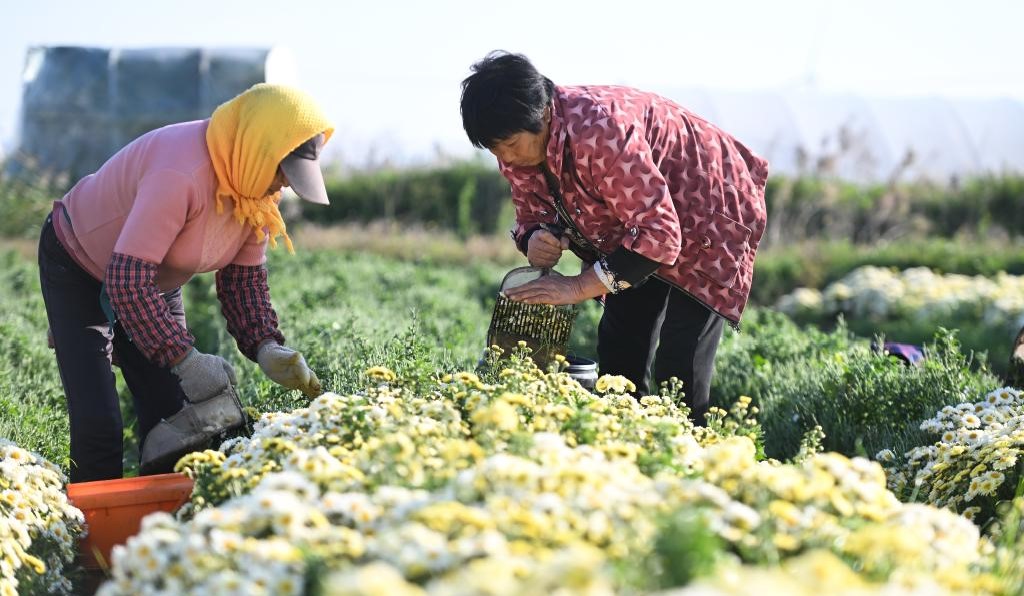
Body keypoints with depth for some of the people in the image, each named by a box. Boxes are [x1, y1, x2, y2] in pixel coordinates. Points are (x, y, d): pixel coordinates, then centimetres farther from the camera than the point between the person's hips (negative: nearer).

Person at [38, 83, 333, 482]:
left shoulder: (259, 185, -12)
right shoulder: (183, 176, -39)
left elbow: (243, 276, -4)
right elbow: (127, 279, -39)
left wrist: (265, 347, -20)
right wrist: (184, 358, -36)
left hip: (156, 280, 8)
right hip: (78, 267, -7)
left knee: (174, 418, 3)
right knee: (99, 427, -15)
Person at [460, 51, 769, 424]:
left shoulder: (600, 131, -39)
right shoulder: (517, 144, -13)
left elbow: (659, 233, -37)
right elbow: (532, 214, 1)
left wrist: (580, 286, -39)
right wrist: (536, 240, -24)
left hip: (707, 215, -8)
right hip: (637, 216, 8)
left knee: (677, 377, -14)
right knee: (617, 362, 6)